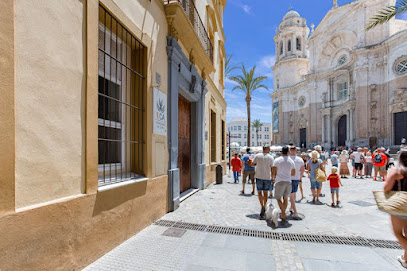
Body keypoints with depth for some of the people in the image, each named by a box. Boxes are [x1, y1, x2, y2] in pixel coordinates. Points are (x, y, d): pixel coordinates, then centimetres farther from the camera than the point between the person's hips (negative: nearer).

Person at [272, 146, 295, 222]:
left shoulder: (277, 160, -7)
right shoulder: (291, 161, 6)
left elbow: (273, 172, -11)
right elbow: (293, 173, 13)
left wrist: (273, 178, 7)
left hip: (280, 181, -4)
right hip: (288, 181, 4)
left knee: (278, 198, 5)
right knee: (285, 198, 16)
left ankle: (283, 213, -7)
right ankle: (283, 214, 22)